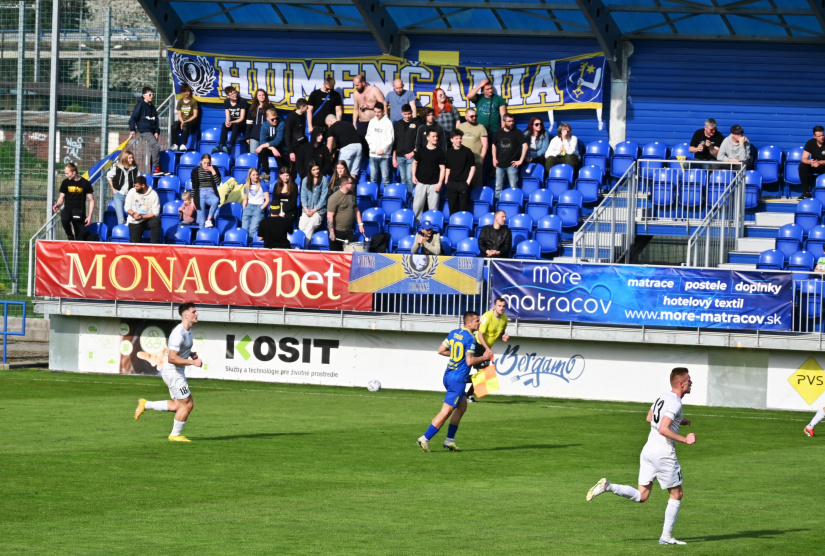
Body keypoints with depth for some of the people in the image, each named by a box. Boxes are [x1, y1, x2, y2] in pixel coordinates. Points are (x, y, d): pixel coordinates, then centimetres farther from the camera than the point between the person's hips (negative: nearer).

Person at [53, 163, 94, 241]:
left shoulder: (85, 183, -2)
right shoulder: (65, 183, 4)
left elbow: (91, 200, 2)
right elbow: (62, 197, 15)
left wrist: (90, 216, -6)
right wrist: (58, 205, -9)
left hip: (80, 212, -1)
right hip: (68, 210, 1)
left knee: (80, 239, -5)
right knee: (64, 219, -34)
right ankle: (70, 236, -8)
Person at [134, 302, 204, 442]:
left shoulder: (188, 331, 9)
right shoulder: (179, 333, -23)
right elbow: (172, 358, -29)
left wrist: (191, 354, 7)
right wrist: (193, 362, -27)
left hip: (178, 373, 10)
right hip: (172, 372, -10)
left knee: (177, 406, 14)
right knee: (187, 404, -3)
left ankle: (145, 405, 23)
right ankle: (175, 435, 12)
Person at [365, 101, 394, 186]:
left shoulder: (387, 123, -5)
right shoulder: (372, 122, 11)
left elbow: (390, 139, -8)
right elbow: (368, 135, 20)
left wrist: (383, 149, -15)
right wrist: (369, 141, 0)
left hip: (384, 155, -5)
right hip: (373, 154, 5)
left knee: (385, 177, -6)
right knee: (373, 178, 10)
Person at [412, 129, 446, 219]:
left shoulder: (439, 152, 2)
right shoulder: (421, 151, 7)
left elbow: (442, 168, 1)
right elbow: (415, 162, 18)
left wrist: (440, 183, -8)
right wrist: (414, 176, 6)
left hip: (434, 184, -1)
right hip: (421, 183, 1)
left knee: (433, 207, -2)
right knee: (417, 205, -2)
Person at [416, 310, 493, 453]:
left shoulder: (454, 333, 9)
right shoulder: (470, 339, -15)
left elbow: (441, 350, 13)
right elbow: (470, 361, -20)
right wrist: (484, 357, -5)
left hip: (449, 376, 9)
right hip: (458, 379, -9)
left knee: (462, 406, 20)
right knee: (446, 411, -6)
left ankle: (450, 440, 19)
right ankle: (425, 439, -7)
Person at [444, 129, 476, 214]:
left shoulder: (467, 151, -1)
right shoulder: (448, 152, 9)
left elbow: (473, 167, 0)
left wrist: (468, 181, -7)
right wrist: (446, 181, 7)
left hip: (463, 184, -3)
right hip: (451, 184, 3)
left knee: (464, 207, -3)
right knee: (452, 208, 5)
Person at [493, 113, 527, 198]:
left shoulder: (517, 133, -2)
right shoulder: (499, 133, 10)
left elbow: (525, 146, -9)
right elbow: (494, 145, 25)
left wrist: (520, 160, -12)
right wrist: (494, 158, 15)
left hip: (511, 165, -4)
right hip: (500, 165, 4)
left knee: (513, 188, -5)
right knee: (498, 188, 5)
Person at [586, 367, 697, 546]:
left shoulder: (662, 397, 12)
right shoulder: (675, 403, -16)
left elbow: (649, 418, 27)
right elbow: (663, 429, -25)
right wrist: (684, 439, -19)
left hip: (648, 449, 8)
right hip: (664, 454, -8)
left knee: (641, 496, 10)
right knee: (676, 495, 8)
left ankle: (607, 486, -7)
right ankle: (666, 536, 10)